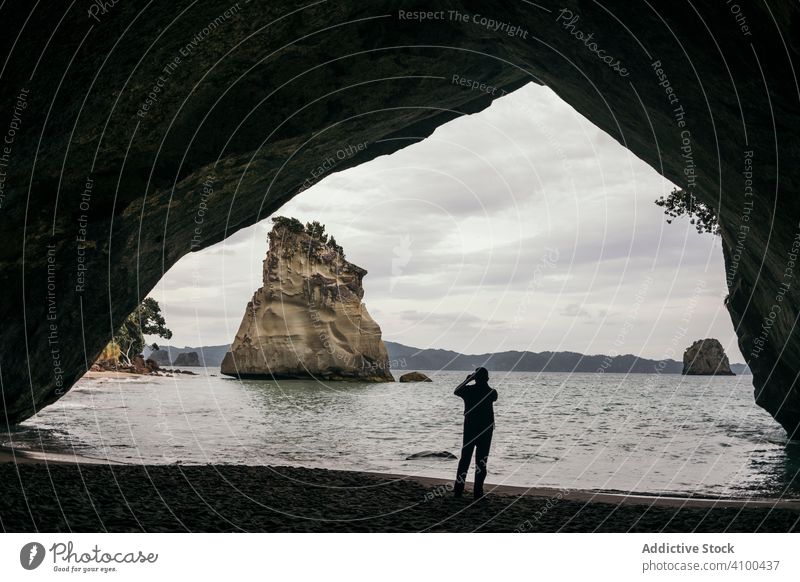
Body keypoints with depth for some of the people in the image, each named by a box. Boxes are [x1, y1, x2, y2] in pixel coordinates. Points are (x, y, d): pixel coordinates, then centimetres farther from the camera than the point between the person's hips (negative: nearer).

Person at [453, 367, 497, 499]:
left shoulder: (468, 390, -7)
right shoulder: (491, 392, -8)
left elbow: (456, 391, 14)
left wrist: (467, 380, 20)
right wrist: (485, 384, 20)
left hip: (469, 428, 1)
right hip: (486, 430, -1)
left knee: (465, 458, 10)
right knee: (481, 461, 4)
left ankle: (458, 489, 9)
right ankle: (478, 492, 3)